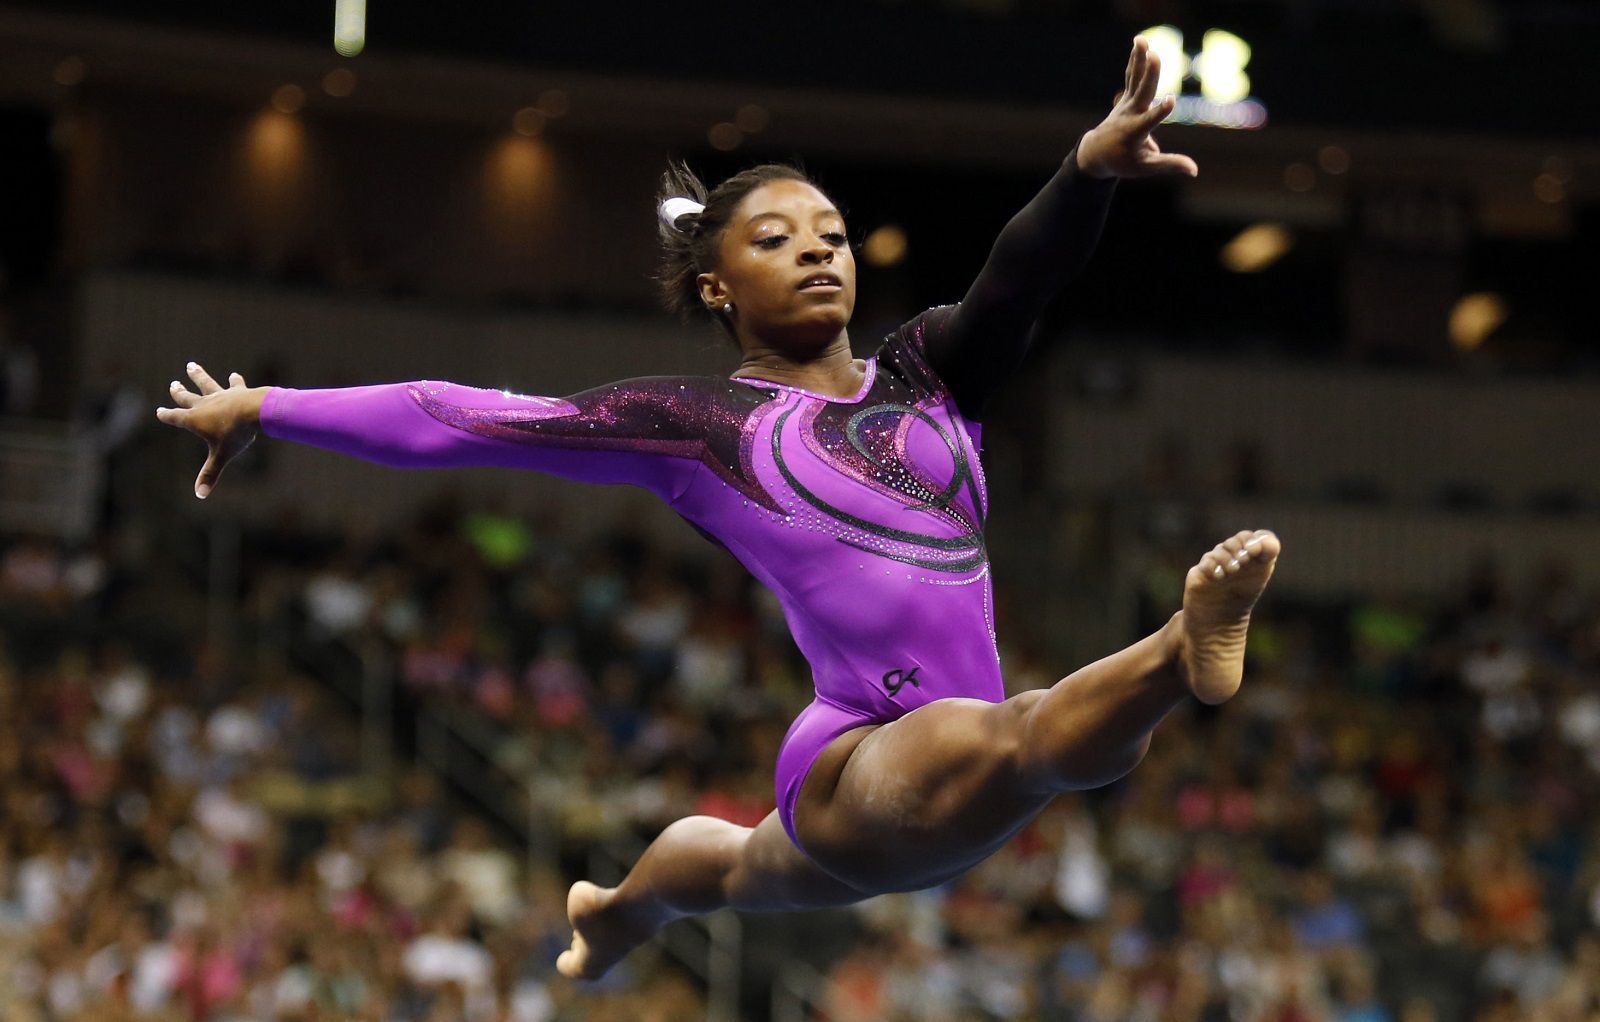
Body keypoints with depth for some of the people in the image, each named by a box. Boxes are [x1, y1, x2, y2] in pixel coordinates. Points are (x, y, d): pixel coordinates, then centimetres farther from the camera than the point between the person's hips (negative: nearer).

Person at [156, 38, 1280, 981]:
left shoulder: (929, 370, 15)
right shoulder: (701, 422, 8)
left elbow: (1023, 276, -7)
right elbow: (463, 416, 11)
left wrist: (1092, 167, -28)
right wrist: (265, 408, 13)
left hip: (949, 789, 6)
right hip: (853, 763, -6)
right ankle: (1181, 656, -65)